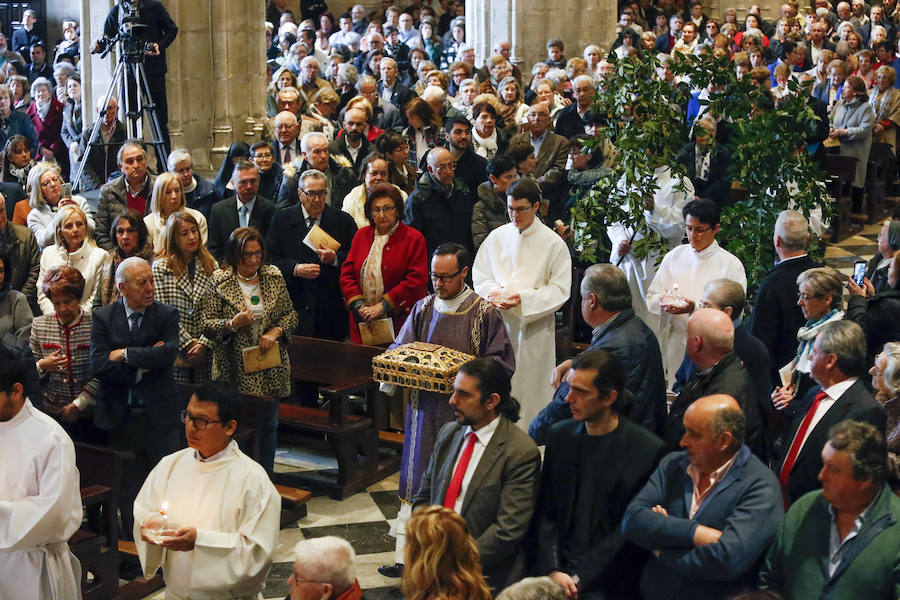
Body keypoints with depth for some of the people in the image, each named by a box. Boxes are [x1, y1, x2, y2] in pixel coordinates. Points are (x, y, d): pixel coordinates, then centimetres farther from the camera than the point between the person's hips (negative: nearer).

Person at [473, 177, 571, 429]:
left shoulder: (553, 243, -4)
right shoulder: (497, 236, 7)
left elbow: (559, 289, -6)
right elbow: (480, 275, 12)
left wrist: (523, 298, -18)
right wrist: (495, 293, -10)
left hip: (534, 328, -3)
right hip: (498, 323, 3)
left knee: (528, 387, -1)